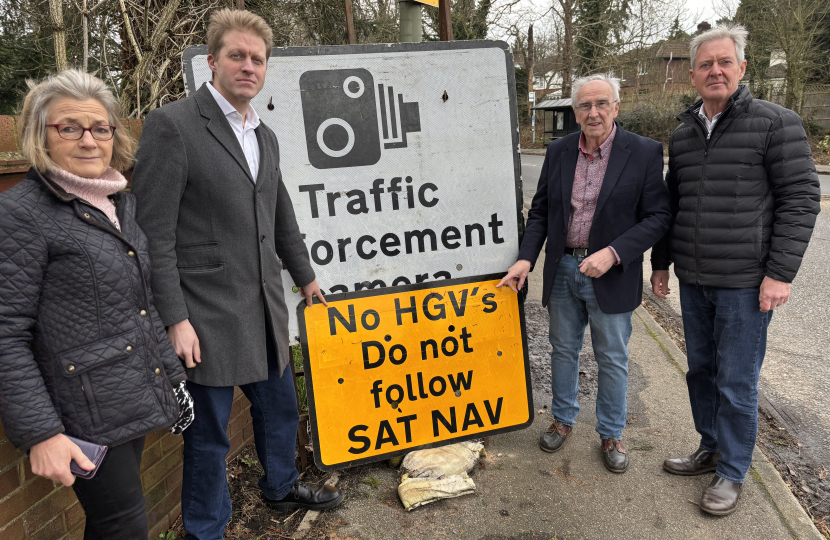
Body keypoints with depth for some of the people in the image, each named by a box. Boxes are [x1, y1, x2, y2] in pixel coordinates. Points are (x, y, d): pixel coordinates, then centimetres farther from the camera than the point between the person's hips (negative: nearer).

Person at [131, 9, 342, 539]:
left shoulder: (266, 137, 13)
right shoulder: (173, 124, -11)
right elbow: (154, 234, -14)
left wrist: (306, 276, 28)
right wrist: (174, 319, -18)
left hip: (266, 310, 7)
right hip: (207, 315, -7)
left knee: (280, 408, 22)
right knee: (208, 434, 7)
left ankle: (282, 486, 47)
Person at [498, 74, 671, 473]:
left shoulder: (644, 153, -8)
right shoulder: (558, 151, 3)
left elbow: (658, 216, -10)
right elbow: (540, 211, 7)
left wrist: (613, 253, -22)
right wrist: (526, 258, -5)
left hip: (611, 275, -3)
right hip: (562, 270, 3)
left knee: (612, 359, 10)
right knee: (563, 350, 17)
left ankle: (611, 435, 30)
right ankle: (563, 420, 37)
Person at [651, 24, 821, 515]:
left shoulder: (776, 123, -7)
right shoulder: (683, 135, 10)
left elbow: (801, 198, -10)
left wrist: (781, 273, -16)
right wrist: (662, 261, 16)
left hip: (746, 283, -5)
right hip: (693, 280, 6)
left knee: (737, 381, 3)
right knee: (701, 370, 16)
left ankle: (733, 473, 20)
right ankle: (711, 448, 34)